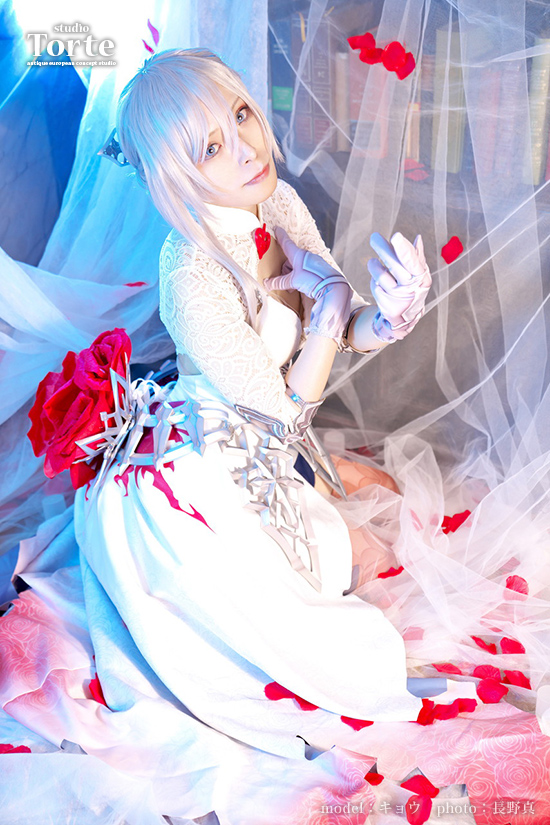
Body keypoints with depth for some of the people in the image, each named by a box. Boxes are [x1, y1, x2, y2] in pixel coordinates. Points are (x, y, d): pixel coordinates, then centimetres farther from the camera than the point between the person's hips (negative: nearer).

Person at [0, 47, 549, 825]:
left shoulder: (280, 205, -10)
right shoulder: (192, 277, -34)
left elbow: (347, 333, -5)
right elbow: (285, 404, -23)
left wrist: (393, 310, -27)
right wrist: (333, 297, -20)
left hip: (267, 448, 8)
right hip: (206, 481, -8)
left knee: (383, 488, 24)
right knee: (370, 558, 4)